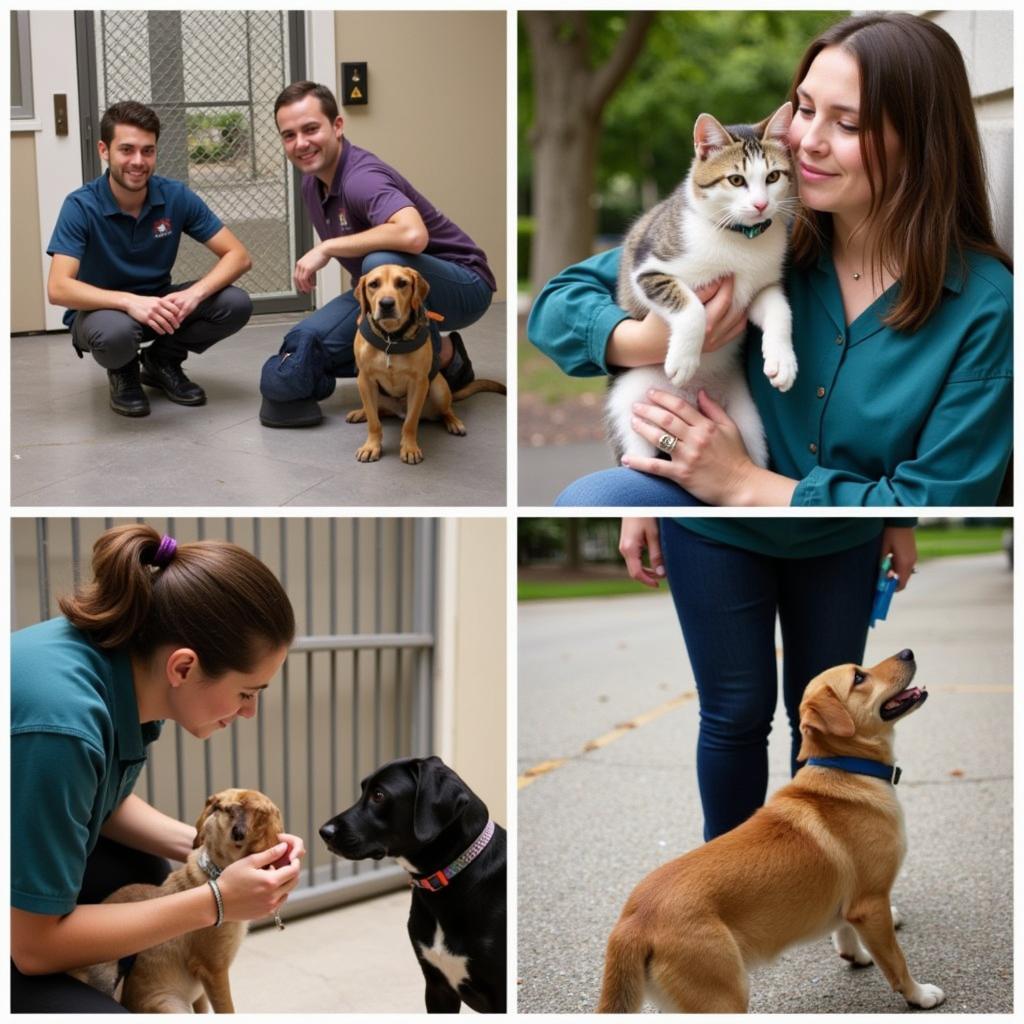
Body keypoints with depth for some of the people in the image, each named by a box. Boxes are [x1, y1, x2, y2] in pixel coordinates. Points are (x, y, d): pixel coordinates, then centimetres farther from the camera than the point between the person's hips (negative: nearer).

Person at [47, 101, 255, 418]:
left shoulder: (177, 196, -11)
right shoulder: (81, 206, -20)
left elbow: (238, 256, -13)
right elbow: (58, 288, -29)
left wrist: (195, 292, -33)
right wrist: (129, 301, -44)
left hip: (159, 304, 4)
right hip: (100, 309, -4)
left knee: (236, 304, -21)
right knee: (116, 333, -40)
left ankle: (162, 361, 6)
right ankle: (123, 373, -1)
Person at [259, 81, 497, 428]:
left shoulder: (361, 177, -26)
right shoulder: (312, 183, 3)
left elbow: (412, 235, -46)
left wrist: (327, 248, -33)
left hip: (461, 287, -7)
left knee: (383, 261, -39)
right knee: (301, 347, -12)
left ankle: (442, 358, -14)